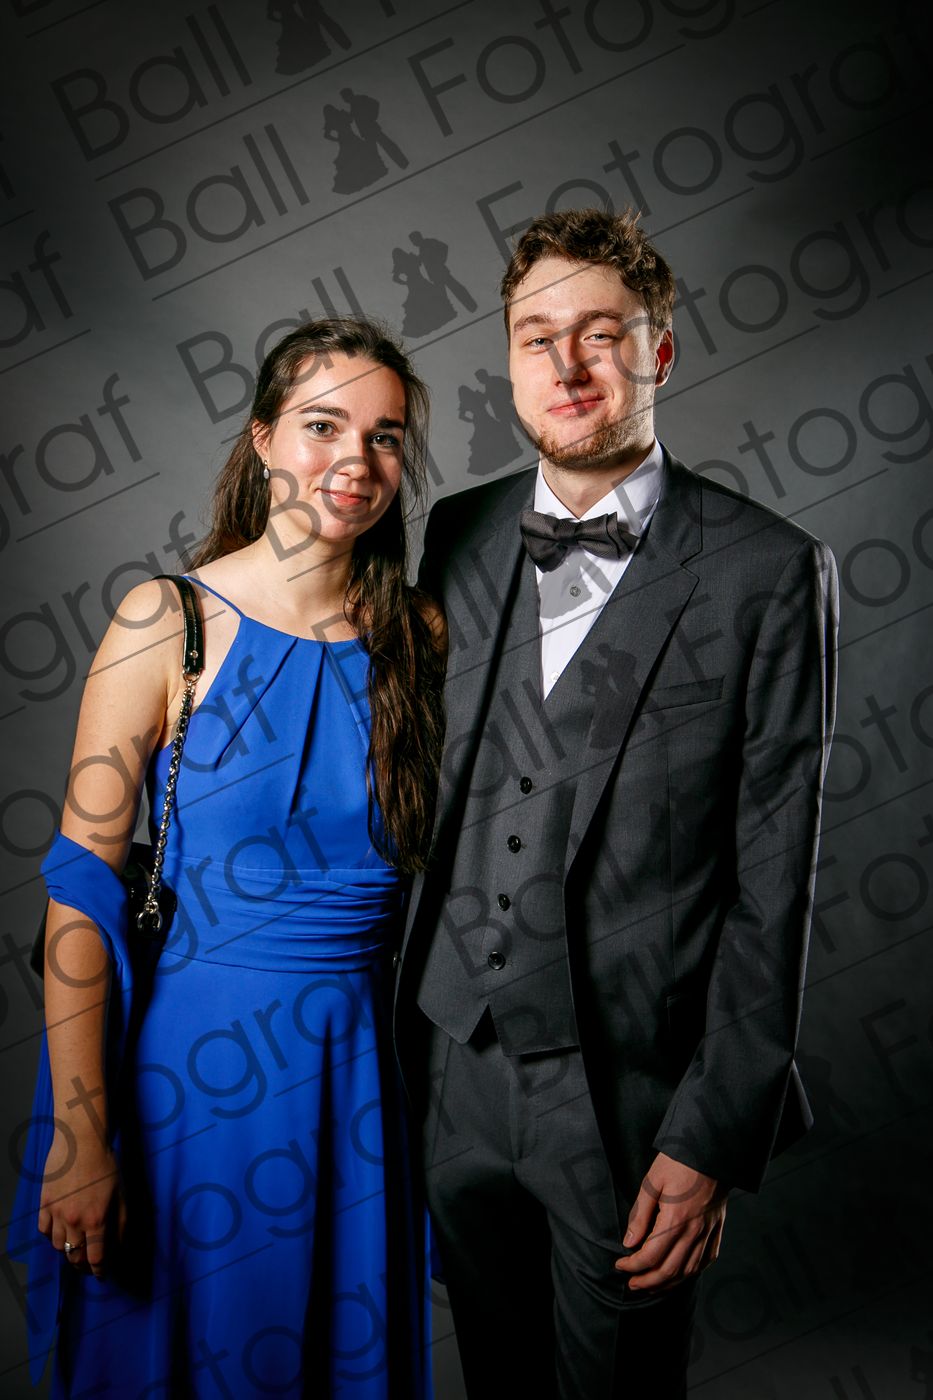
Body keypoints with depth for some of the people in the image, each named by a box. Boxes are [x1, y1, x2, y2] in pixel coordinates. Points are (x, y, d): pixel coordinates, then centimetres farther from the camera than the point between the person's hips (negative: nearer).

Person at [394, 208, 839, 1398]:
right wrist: (400, 1018, 8)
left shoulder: (766, 572, -10)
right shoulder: (459, 535, 4)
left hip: (627, 1093, -4)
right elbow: (437, 777, 8)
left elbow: (772, 880, -10)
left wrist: (715, 1140, -10)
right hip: (455, 1066, 4)